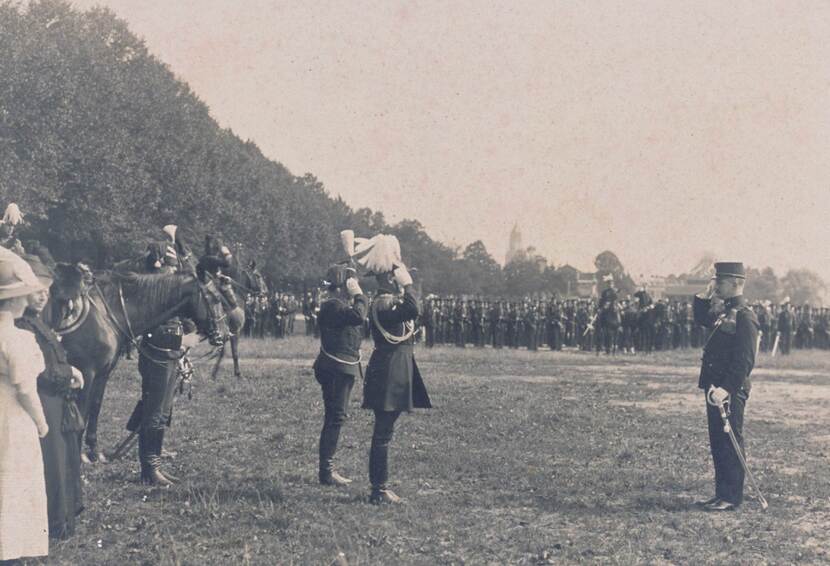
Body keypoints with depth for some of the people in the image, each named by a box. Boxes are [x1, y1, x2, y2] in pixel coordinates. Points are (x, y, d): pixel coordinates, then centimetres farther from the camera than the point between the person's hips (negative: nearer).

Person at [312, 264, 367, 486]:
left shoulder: (342, 305, 17)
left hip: (343, 368, 11)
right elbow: (358, 316, -30)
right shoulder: (332, 305, -15)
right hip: (334, 368, -11)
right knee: (334, 418, -9)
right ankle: (326, 472, -6)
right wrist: (359, 295, -20)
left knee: (335, 417, 13)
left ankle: (328, 469, 20)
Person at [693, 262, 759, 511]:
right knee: (717, 443, 13)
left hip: (731, 391, -9)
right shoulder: (725, 312, 13)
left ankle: (732, 498, 4)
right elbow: (701, 318, 33)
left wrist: (726, 388, -28)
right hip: (716, 389, 9)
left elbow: (745, 361, -21)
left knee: (730, 443, -3)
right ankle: (722, 494, 21)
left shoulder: (744, 316, -15)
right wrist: (706, 295, 17)